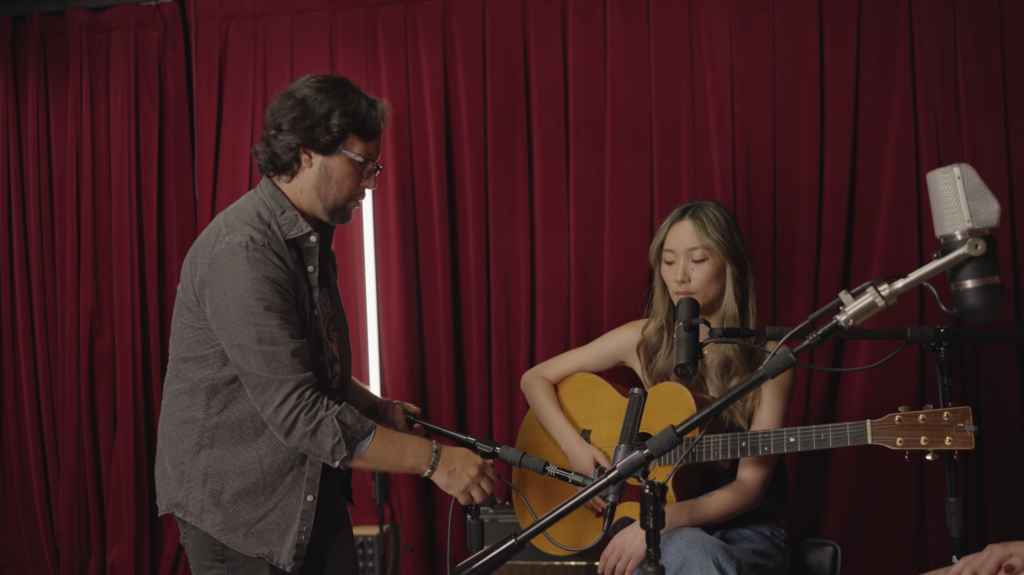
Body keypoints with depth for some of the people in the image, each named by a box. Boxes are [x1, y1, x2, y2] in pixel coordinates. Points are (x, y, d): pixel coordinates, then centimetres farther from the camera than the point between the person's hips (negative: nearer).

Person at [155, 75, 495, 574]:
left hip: (313, 494, 9)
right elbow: (299, 415, -27)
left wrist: (373, 407, 6)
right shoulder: (243, 253, -23)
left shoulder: (311, 240, 10)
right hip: (239, 507, -9)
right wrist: (433, 459, -23)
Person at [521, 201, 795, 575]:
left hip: (744, 529, -1)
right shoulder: (644, 341, 0)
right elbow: (535, 379, 7)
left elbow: (749, 487, -10)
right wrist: (575, 448, -10)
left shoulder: (766, 360, -6)